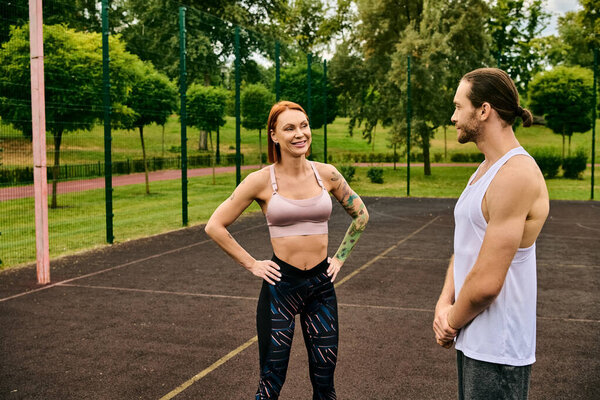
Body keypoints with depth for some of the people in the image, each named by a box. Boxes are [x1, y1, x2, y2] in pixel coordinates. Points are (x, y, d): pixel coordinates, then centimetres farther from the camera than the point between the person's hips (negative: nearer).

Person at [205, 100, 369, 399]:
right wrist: (251, 264, -5)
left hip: (321, 285, 3)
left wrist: (340, 257, 9)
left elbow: (360, 215, 15)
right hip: (280, 285, -2)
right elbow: (215, 226, -4)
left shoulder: (326, 174, 0)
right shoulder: (261, 180, -9)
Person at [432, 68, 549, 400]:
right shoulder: (485, 170, 10)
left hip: (497, 351, -9)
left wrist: (452, 322, -9)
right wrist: (444, 304, -4)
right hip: (472, 340, 9)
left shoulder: (516, 175, -22)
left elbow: (486, 282, -25)